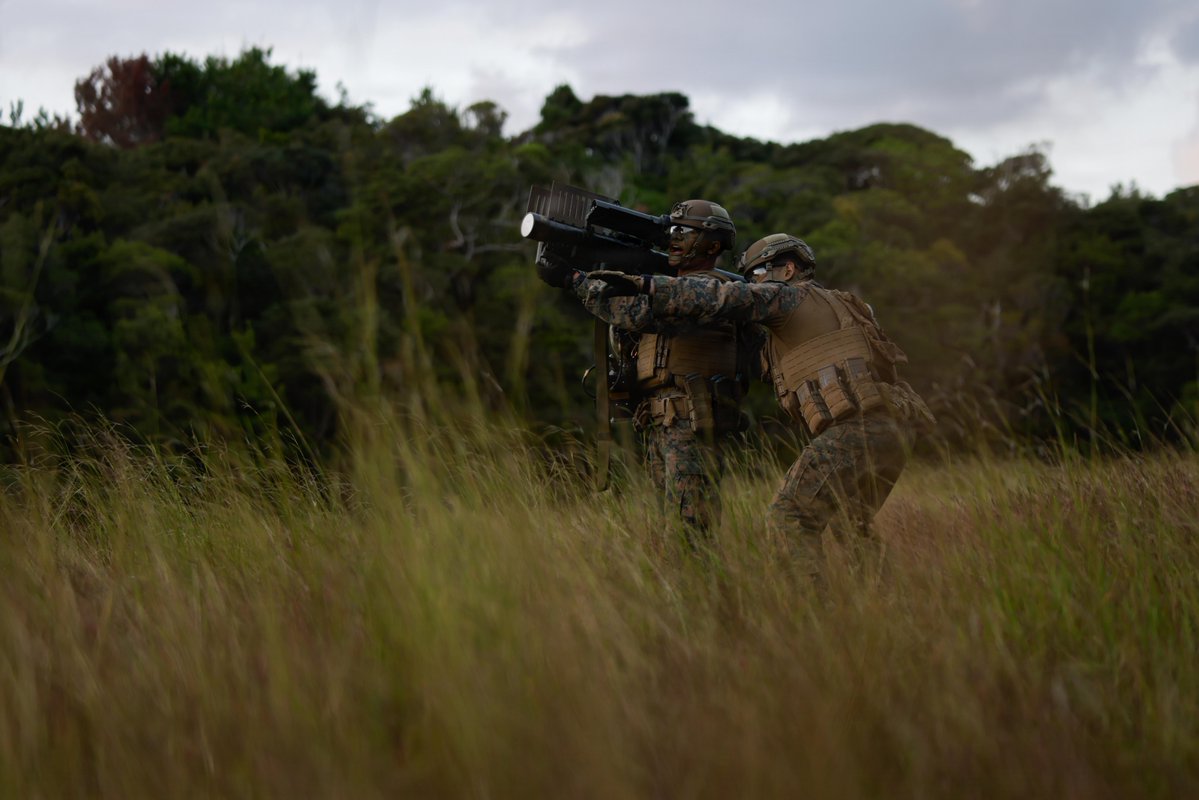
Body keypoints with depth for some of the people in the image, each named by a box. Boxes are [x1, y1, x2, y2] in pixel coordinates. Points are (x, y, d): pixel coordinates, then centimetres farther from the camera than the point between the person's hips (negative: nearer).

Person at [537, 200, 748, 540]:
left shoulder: (708, 288, -10)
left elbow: (641, 315, -23)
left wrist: (574, 279, -21)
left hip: (691, 422, -9)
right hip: (659, 422, 9)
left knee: (693, 522, -13)